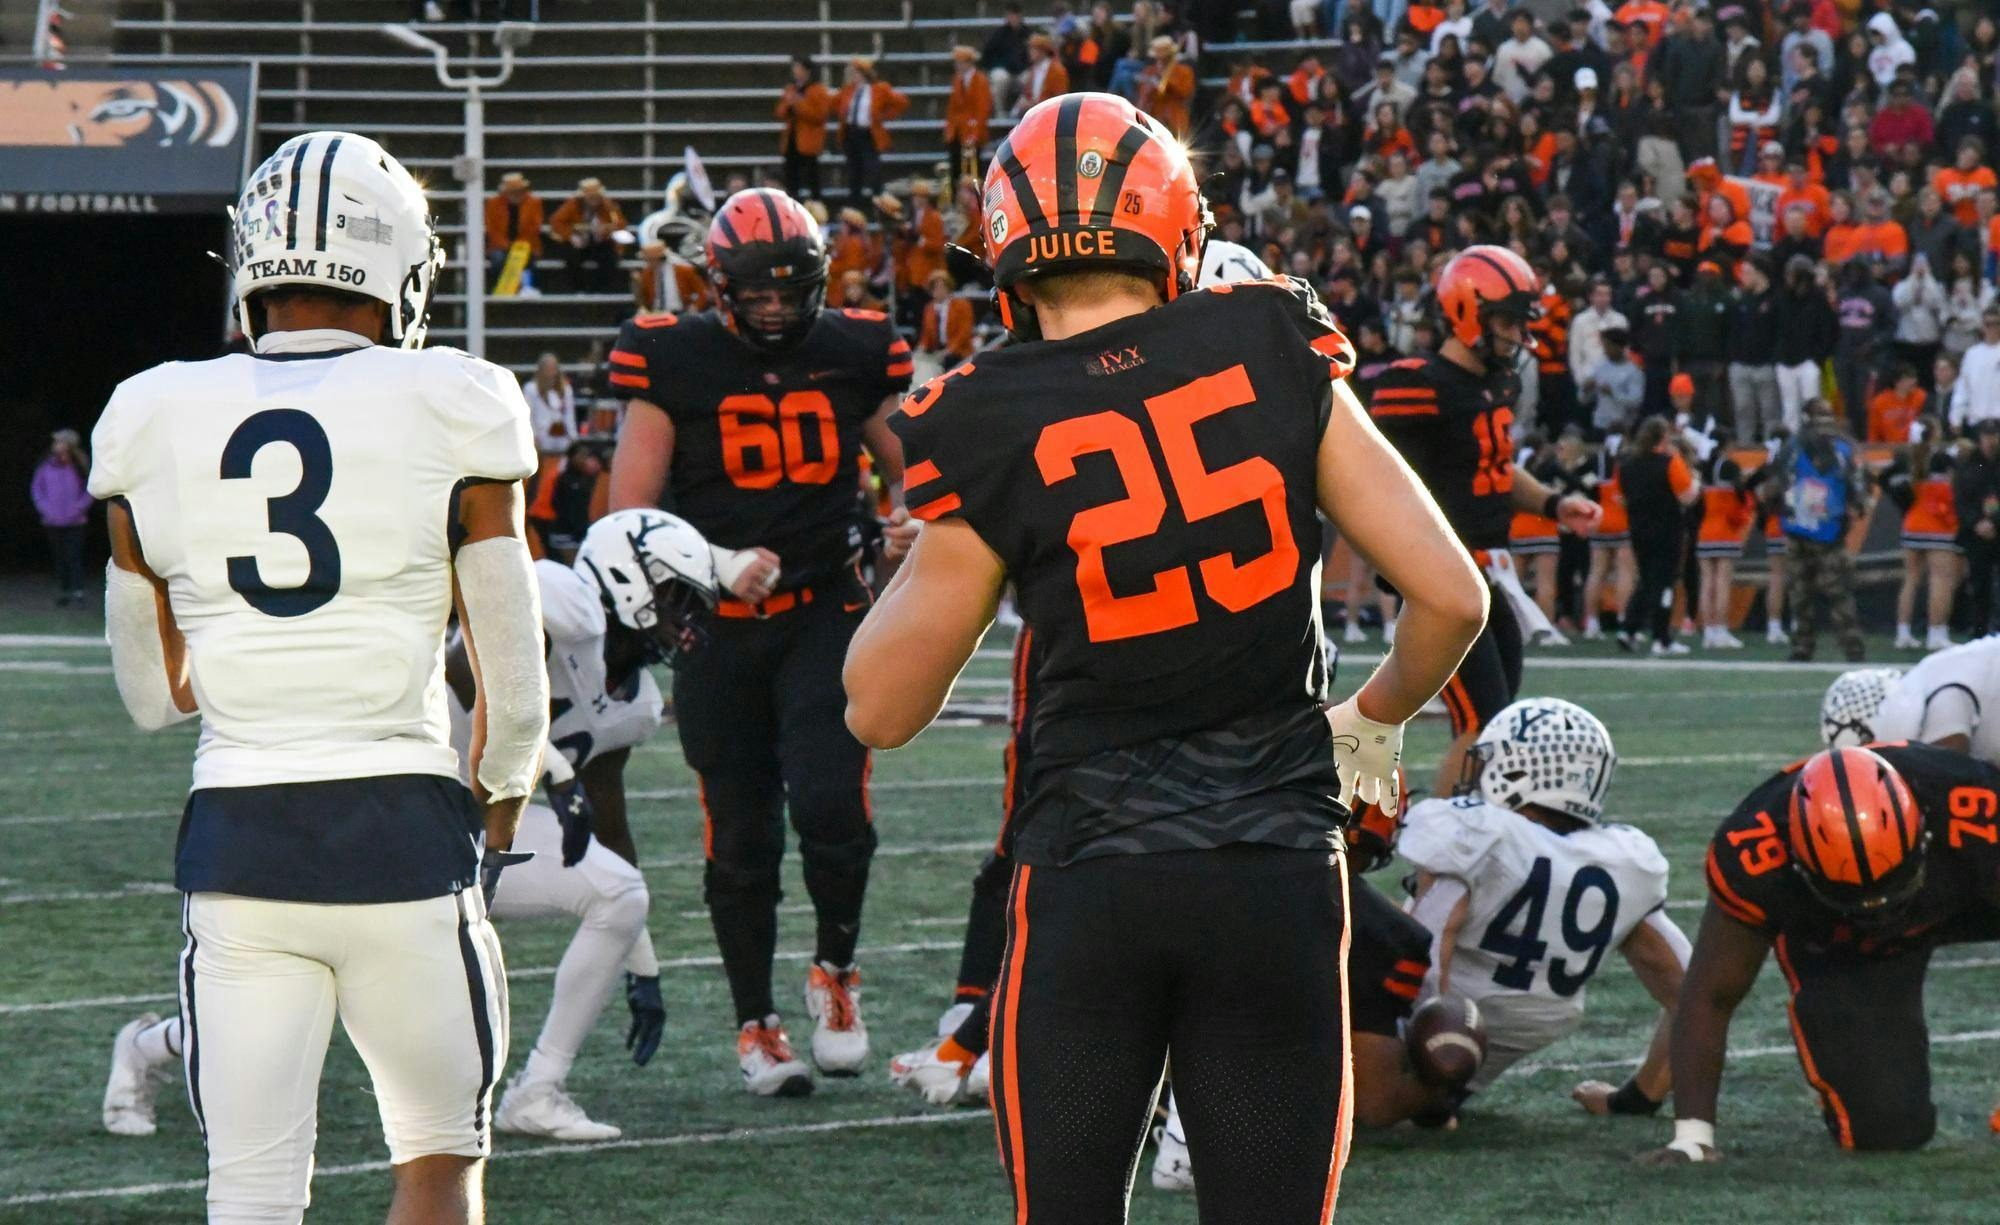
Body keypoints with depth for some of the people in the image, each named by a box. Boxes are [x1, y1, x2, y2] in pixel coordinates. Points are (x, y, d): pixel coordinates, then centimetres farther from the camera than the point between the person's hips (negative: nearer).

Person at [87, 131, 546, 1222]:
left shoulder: (156, 422, 4)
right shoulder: (450, 411, -4)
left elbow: (152, 693, 12)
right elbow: (515, 694, -1)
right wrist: (495, 819, 17)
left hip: (233, 838, 2)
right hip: (403, 831, -2)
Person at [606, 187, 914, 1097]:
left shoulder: (854, 356, 3)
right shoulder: (676, 364, -5)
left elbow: (908, 467, 16)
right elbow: (629, 515, -6)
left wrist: (913, 518, -7)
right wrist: (717, 564, -21)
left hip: (826, 613, 0)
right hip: (720, 629, 0)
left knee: (830, 806, -17)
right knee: (741, 840, 5)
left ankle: (834, 971, 10)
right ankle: (755, 1023, 21)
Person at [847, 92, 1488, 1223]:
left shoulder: (991, 432, -5)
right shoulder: (1276, 360, -2)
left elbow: (882, 707, 4)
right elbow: (1452, 597, -1)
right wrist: (1376, 721, 18)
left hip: (1089, 879, -1)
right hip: (1279, 875, 1)